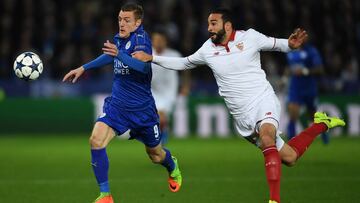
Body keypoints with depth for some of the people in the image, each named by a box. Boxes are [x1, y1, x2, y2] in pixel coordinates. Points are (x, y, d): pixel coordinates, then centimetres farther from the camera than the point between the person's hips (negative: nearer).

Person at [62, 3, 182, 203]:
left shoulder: (140, 38, -18)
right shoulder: (119, 38, 2)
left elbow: (144, 65, -35)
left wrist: (119, 54, -49)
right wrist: (83, 68, 26)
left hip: (142, 108, -4)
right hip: (117, 104, 5)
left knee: (155, 154, 14)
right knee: (96, 140, -21)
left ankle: (173, 168, 53)